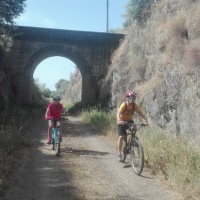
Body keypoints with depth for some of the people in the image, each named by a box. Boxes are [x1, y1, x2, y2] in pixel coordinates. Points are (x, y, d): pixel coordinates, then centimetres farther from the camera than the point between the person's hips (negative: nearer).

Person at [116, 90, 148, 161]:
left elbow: (140, 113, -18)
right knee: (121, 137, -14)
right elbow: (118, 113, -37)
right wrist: (119, 120, -56)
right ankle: (119, 154, -6)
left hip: (129, 121, 4)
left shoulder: (134, 105, -13)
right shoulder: (124, 105, -25)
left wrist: (145, 120, -35)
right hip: (122, 122, -4)